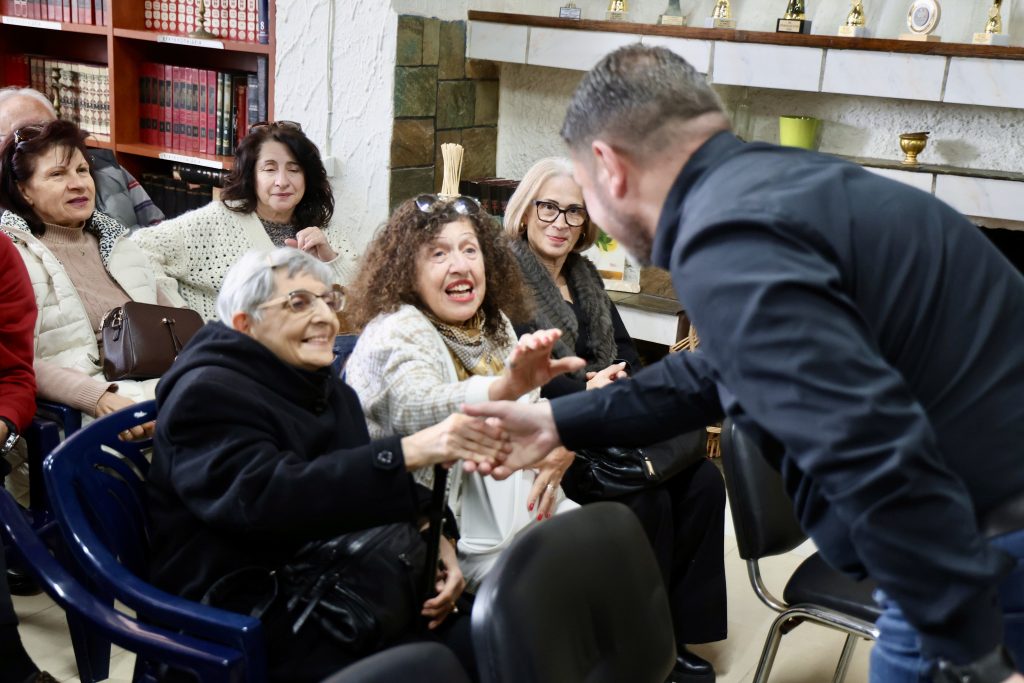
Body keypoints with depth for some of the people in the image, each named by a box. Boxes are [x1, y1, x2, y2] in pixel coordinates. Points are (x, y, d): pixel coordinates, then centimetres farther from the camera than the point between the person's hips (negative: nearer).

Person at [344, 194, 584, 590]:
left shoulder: (493, 324, 12)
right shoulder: (396, 332, -12)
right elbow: (418, 408, -33)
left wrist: (558, 451, -2)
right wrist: (507, 386, -52)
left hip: (527, 507, 7)